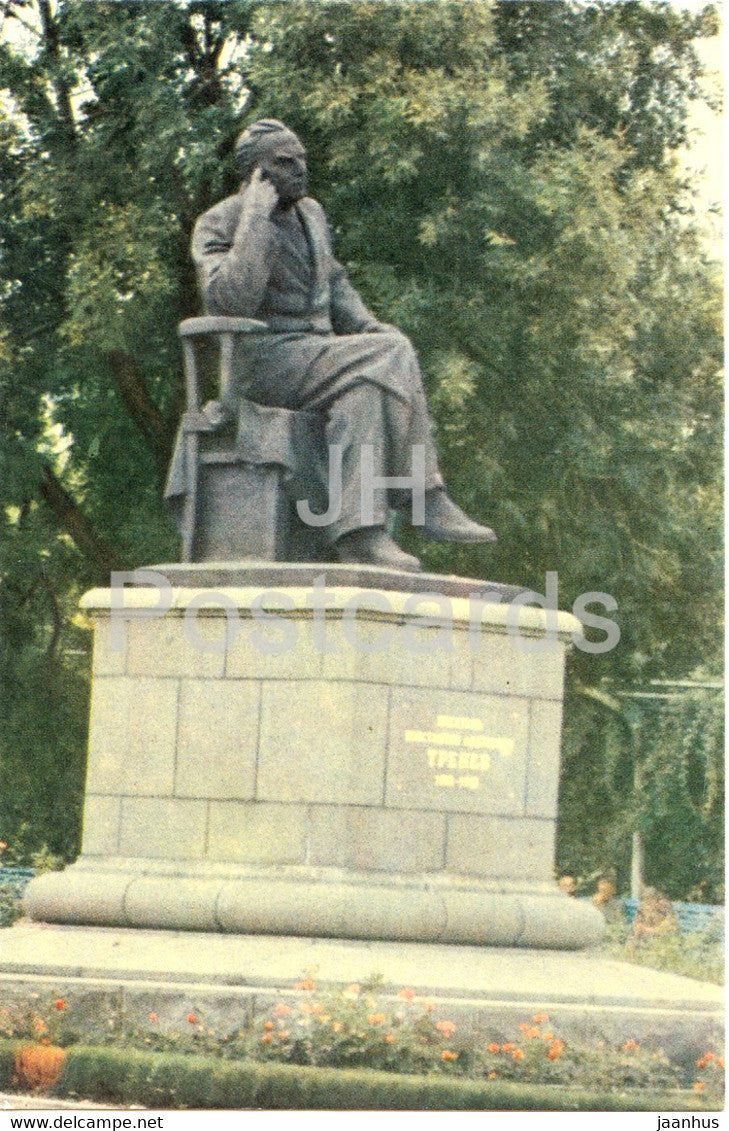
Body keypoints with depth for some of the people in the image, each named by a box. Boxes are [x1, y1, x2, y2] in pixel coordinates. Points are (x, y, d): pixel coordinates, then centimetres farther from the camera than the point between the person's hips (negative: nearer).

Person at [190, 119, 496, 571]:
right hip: (259, 360, -8)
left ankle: (356, 531, -32)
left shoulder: (311, 214, 17)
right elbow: (231, 301, -24)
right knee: (391, 358, -26)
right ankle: (427, 501, -26)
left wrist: (370, 328, 8)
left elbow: (335, 285, 28)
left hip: (314, 355, 8)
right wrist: (257, 219, -21)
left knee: (362, 392, -26)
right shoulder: (219, 225, -7)